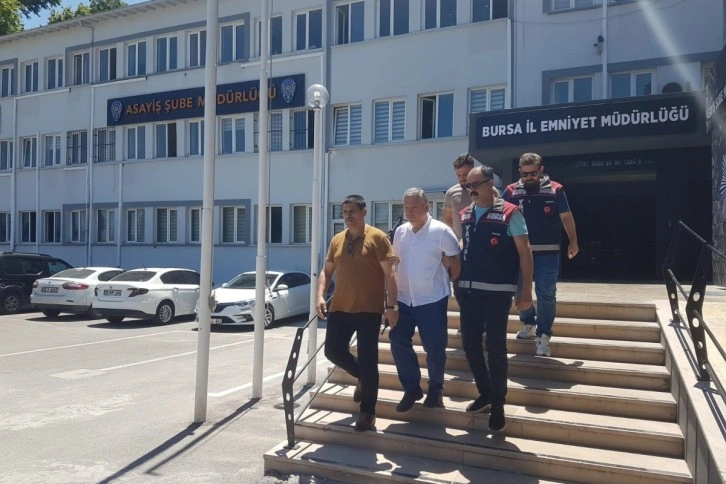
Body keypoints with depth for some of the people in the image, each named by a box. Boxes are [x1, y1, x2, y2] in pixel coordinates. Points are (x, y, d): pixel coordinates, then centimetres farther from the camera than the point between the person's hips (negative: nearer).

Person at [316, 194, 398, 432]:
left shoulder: (377, 237, -6)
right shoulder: (337, 240, 10)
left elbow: (389, 273, -8)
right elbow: (326, 270, 15)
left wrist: (391, 306, -14)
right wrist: (320, 296, 0)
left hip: (369, 309, -5)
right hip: (340, 308, 6)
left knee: (367, 360, -1)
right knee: (333, 351, 6)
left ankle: (367, 412, 13)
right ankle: (363, 378, 35)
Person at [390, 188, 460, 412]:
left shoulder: (441, 231, -11)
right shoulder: (400, 232, 6)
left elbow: (455, 264, -6)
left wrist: (443, 282, 4)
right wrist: (396, 287, 12)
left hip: (432, 300, -5)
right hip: (404, 299, 5)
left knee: (434, 347, 3)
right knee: (398, 342, 3)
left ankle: (435, 389, 25)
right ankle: (412, 388, 20)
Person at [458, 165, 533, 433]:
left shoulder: (509, 213, -7)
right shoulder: (464, 215, 9)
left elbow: (524, 252, -6)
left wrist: (526, 289, -10)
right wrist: (457, 282, 10)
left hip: (498, 290, -5)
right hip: (468, 289, 5)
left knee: (495, 347, -1)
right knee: (470, 343, 9)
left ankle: (498, 403, 14)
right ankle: (485, 393, 28)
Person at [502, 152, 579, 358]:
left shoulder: (555, 190, -2)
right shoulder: (511, 191, 0)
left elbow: (566, 217, 4)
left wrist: (573, 242, -1)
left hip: (547, 252, -2)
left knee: (546, 294, -1)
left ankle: (543, 336, 8)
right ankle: (528, 323, 35)